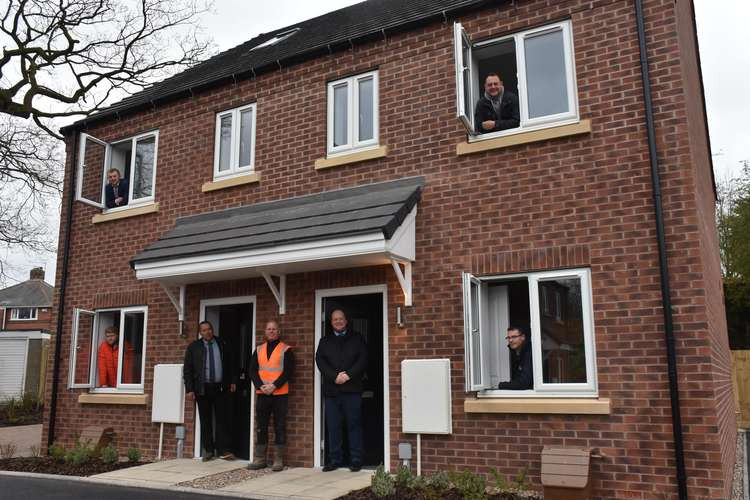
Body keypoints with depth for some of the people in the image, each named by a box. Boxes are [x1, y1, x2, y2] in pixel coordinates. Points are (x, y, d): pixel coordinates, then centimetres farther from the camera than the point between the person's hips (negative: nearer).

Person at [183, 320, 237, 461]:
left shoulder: (222, 344, 10)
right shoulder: (193, 347, 4)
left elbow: (230, 364, 15)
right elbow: (187, 369, 2)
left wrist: (233, 381, 9)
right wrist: (189, 389, -4)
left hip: (221, 388, 1)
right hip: (202, 388, -1)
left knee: (222, 419, 0)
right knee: (205, 421, 5)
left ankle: (223, 450, 4)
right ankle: (208, 450, 14)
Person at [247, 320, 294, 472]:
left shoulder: (286, 350, 1)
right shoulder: (259, 350, 12)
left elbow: (288, 372, -7)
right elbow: (252, 371, 6)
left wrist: (274, 386, -16)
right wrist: (261, 386, -10)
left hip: (280, 394, -4)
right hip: (262, 394, 4)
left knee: (279, 427, 0)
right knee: (261, 427, 7)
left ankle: (278, 460, 5)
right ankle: (259, 459, 15)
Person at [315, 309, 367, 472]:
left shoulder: (357, 339, 11)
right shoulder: (325, 341, 16)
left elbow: (363, 359, 0)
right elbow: (320, 361, 3)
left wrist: (348, 375, -13)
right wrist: (335, 376, -11)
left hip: (352, 389, -2)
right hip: (331, 390, 2)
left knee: (354, 425, 0)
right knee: (333, 426, 4)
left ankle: (356, 461, 6)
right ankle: (335, 460, 12)